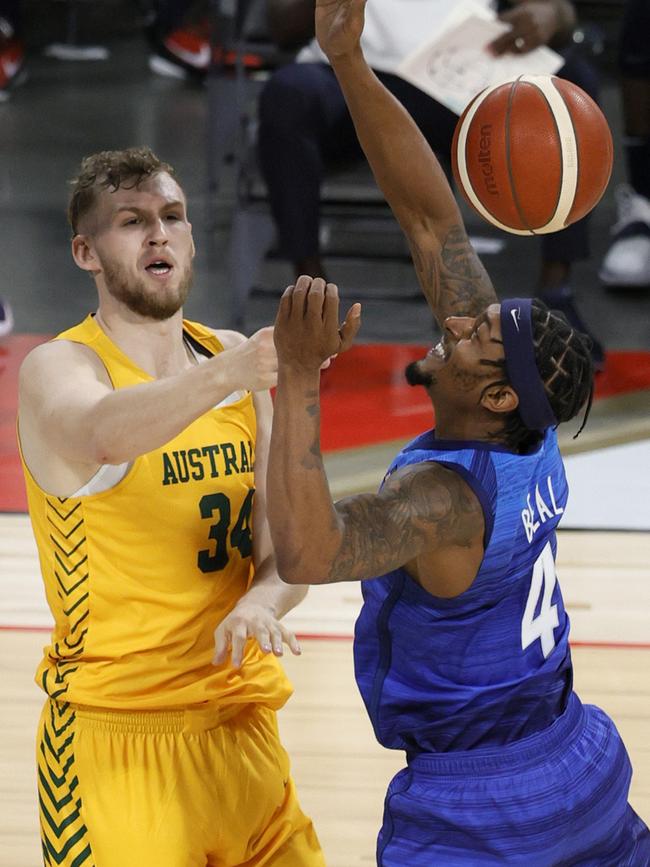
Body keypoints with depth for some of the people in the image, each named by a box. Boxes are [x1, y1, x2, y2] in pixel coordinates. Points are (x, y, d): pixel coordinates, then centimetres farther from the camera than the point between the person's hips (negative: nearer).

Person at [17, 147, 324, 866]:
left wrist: (261, 604, -19)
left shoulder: (234, 359, 7)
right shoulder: (59, 369, -11)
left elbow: (287, 549, 5)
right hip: (117, 743, -6)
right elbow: (105, 434, -36)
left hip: (243, 728, 6)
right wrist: (227, 375, -54)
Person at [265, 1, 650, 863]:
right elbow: (431, 217, -6)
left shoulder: (445, 496, -27)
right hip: (579, 761, 9)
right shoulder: (526, 427, -6)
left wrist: (299, 379, -47)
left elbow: (306, 552, -47)